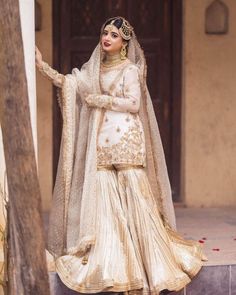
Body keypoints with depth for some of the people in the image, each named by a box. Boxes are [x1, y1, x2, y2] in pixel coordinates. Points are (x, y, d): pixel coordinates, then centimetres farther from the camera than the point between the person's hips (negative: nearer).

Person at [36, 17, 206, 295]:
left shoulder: (129, 69, 0)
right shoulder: (95, 68, 17)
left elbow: (134, 104, -8)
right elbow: (69, 84, 9)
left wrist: (102, 100, -8)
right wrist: (42, 65, 2)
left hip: (126, 138, -5)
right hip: (102, 141, 6)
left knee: (134, 194, -8)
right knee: (103, 196, -2)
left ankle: (153, 258, -3)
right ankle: (110, 261, 1)